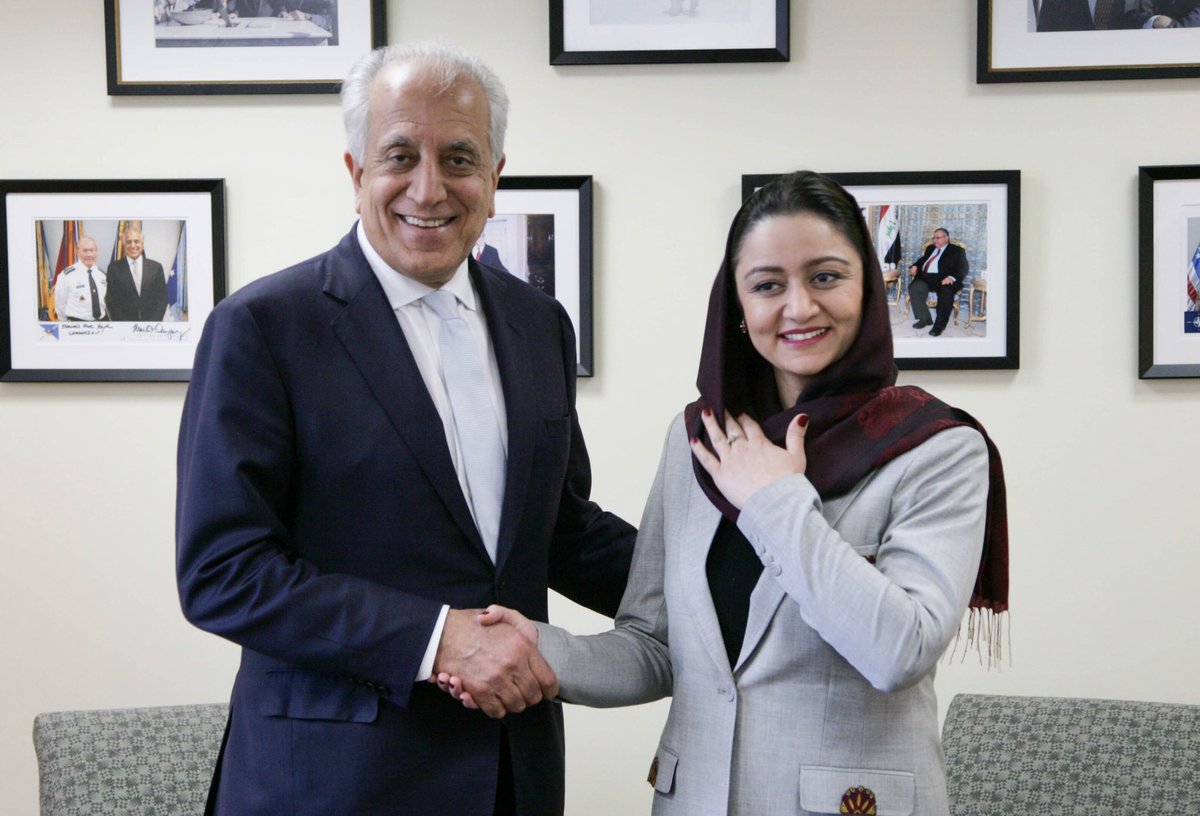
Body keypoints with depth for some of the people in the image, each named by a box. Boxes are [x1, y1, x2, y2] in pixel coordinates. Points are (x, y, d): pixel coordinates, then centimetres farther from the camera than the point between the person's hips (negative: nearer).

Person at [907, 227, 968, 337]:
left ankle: (939, 325, -29)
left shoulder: (957, 250, 11)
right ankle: (925, 319, -15)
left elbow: (963, 268, -1)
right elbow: (921, 260, 30)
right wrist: (915, 266, 4)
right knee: (914, 287, -28)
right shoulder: (930, 248, 29)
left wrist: (951, 277, -21)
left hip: (943, 279, -4)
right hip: (925, 278, 4)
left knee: (947, 291, -37)